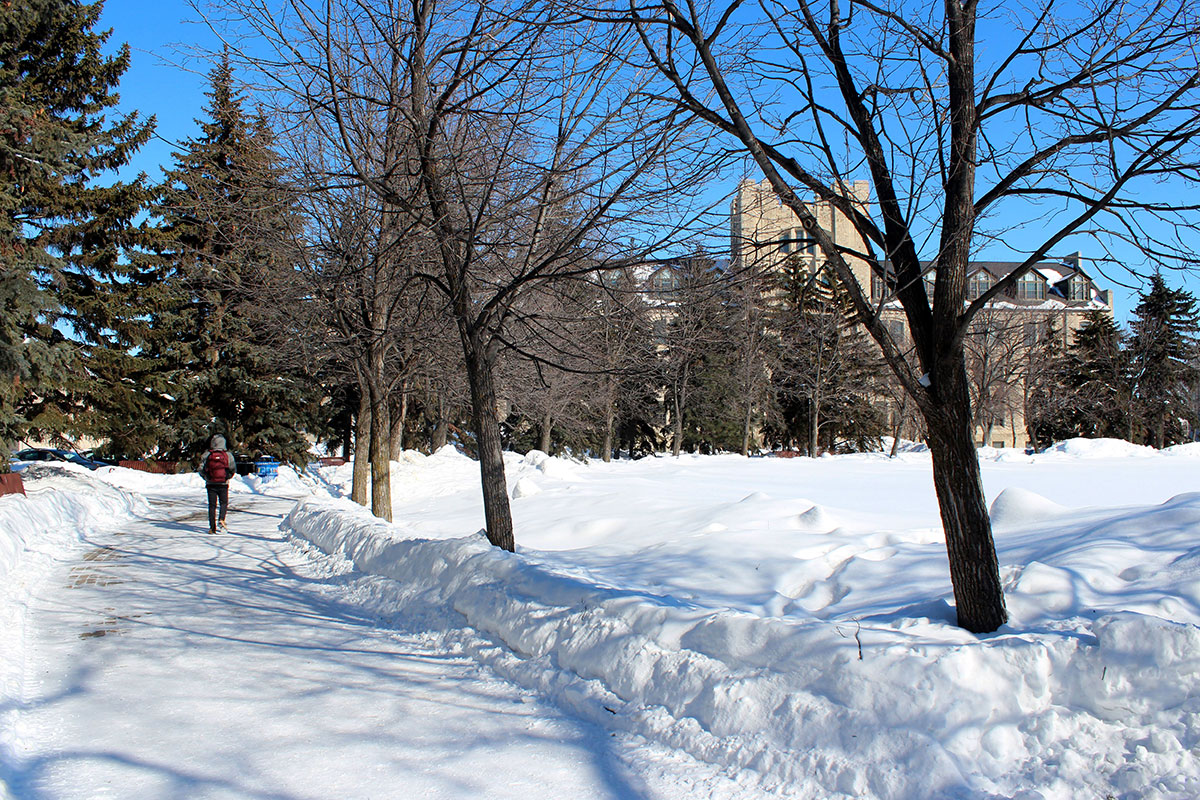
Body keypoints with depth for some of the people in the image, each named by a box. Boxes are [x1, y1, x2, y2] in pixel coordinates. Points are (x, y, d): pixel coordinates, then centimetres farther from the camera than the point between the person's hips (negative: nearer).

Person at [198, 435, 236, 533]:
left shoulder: (206, 454, -3)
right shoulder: (228, 455, -4)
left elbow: (201, 470, -4)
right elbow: (233, 470, -1)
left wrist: (206, 478, 13)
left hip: (211, 484, 1)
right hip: (223, 484, -1)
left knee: (212, 505, 7)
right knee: (224, 503, 15)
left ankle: (212, 527, 5)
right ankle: (221, 519, -8)